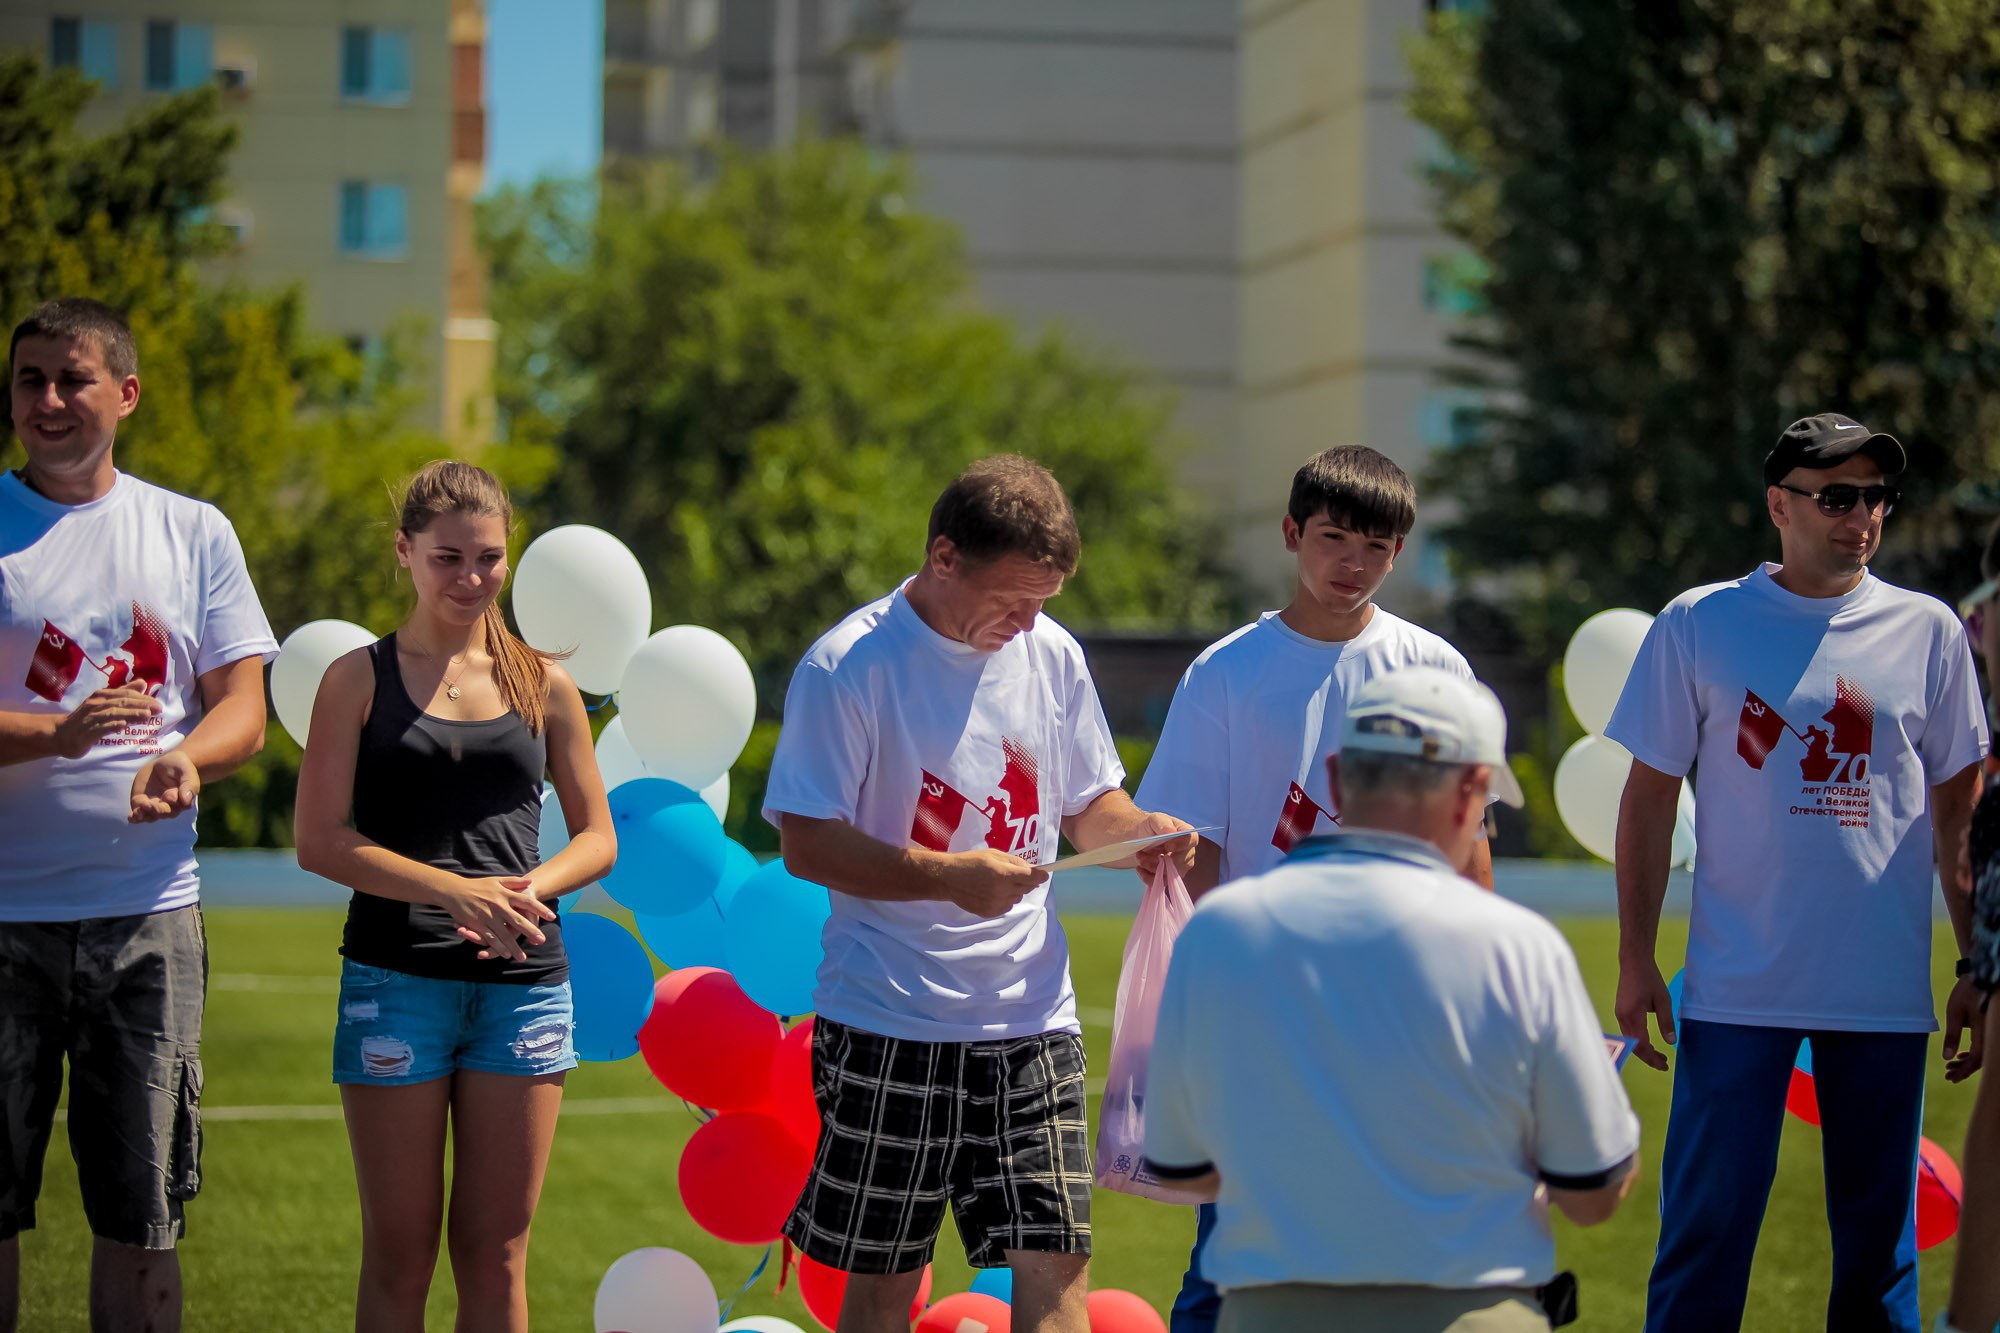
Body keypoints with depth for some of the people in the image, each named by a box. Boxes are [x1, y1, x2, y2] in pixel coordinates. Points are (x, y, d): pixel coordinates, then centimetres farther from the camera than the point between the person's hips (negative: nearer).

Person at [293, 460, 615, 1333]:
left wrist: (534, 886, -10)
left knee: (495, 1257, 5)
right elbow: (320, 841, -5)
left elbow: (597, 836, 12)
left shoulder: (543, 687, 10)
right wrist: (457, 890, -17)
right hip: (396, 977, -2)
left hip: (522, 981, 2)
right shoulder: (360, 680, 2)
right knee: (400, 1257, 2)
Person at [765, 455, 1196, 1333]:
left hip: (1031, 1018, 4)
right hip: (887, 1025, -4)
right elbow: (806, 843, -12)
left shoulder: (1051, 655, 8)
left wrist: (1141, 831, -6)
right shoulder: (848, 666, -9)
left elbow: (1086, 804, 18)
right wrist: (950, 876, -24)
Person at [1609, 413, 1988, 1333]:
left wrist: (1977, 969, 7)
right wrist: (1635, 960, -1)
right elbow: (1650, 799, 5)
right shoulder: (1698, 626, 2)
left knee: (1880, 1240, 7)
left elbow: (1958, 810, 11)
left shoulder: (1926, 631, 6)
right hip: (1737, 989, -2)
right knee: (1706, 1226, -2)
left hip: (1886, 990, 2)